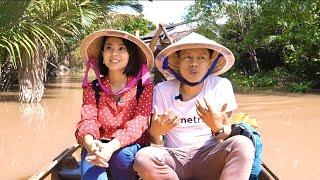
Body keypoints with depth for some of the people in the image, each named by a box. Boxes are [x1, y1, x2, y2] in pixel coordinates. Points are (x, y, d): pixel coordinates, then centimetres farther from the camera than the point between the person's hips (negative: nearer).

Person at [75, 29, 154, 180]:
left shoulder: (144, 87, -2)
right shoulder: (92, 88, 5)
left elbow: (138, 123, -15)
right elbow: (88, 120, -10)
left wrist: (111, 147, -34)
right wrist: (90, 144, -35)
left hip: (131, 146, 0)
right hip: (99, 146, 0)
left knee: (122, 154, -33)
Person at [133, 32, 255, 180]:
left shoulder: (221, 86, 1)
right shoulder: (162, 90, 1)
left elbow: (228, 136, 5)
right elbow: (157, 144, 3)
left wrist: (218, 128, -19)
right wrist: (155, 132, -21)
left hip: (210, 158, 0)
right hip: (174, 157, 1)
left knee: (242, 144, -30)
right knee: (143, 158, -31)